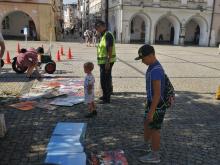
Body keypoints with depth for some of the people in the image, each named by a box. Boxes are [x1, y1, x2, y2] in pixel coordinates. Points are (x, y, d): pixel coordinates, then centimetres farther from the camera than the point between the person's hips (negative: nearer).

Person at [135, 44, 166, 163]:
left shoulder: (155, 70, -27)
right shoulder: (153, 67, 5)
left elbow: (157, 93, -27)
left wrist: (151, 111, -23)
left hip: (157, 105, -10)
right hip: (152, 102, 10)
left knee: (154, 129, 5)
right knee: (147, 124, 24)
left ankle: (155, 155, 23)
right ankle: (146, 144, 46)